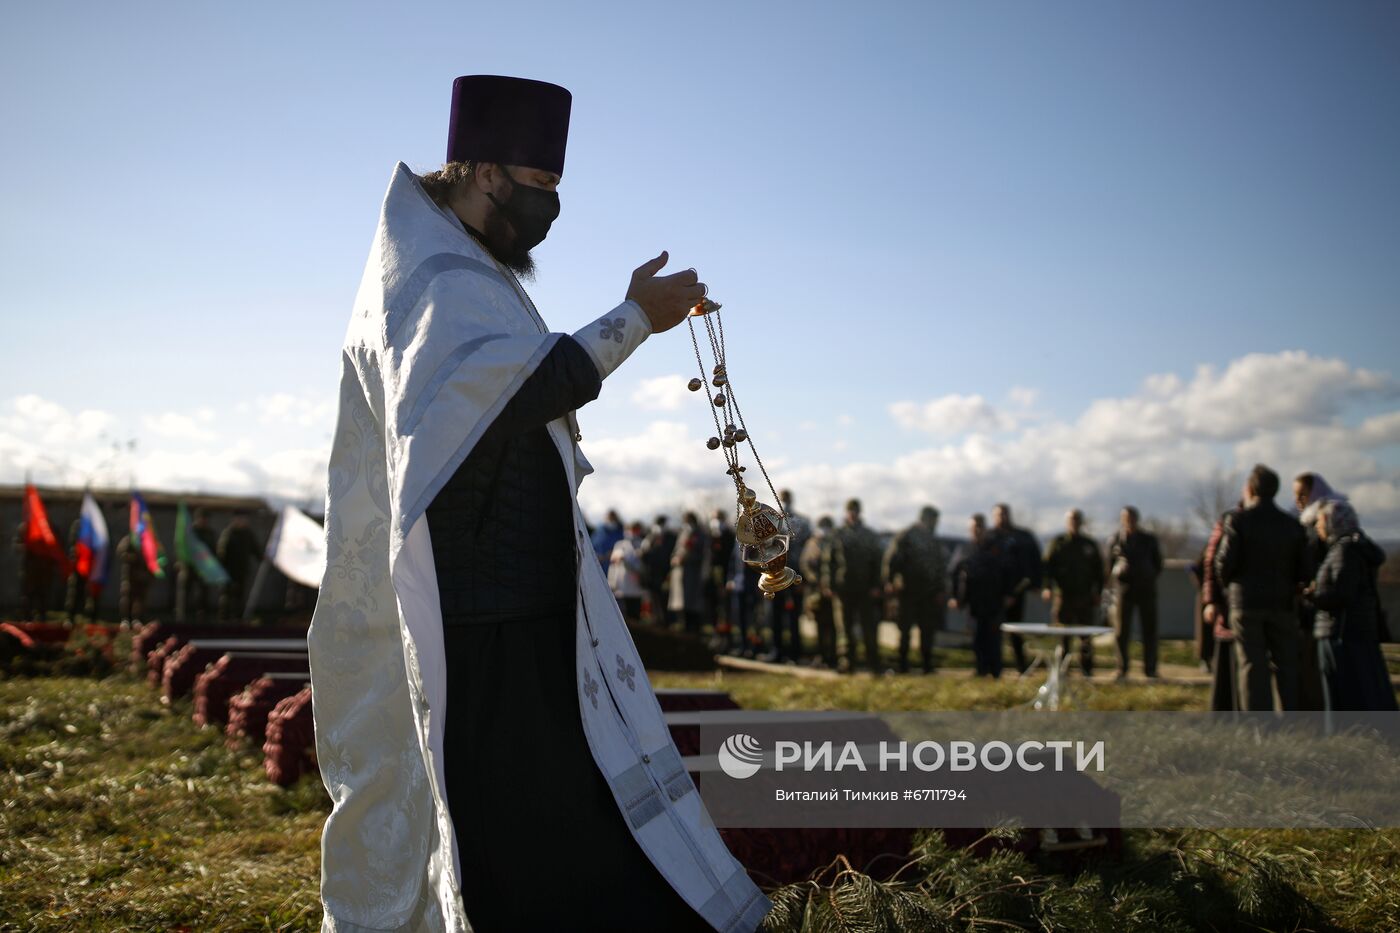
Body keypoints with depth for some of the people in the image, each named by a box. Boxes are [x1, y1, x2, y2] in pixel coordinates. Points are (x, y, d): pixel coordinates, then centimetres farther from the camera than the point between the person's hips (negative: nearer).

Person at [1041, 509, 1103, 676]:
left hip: (1085, 597, 1)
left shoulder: (1090, 545, 12)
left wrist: (1098, 592, 6)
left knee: (1086, 635, 0)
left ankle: (1087, 668, 9)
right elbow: (1048, 566, -1)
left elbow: (1098, 571, 16)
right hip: (1063, 596, -1)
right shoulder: (1058, 543, 5)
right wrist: (1047, 587, -15)